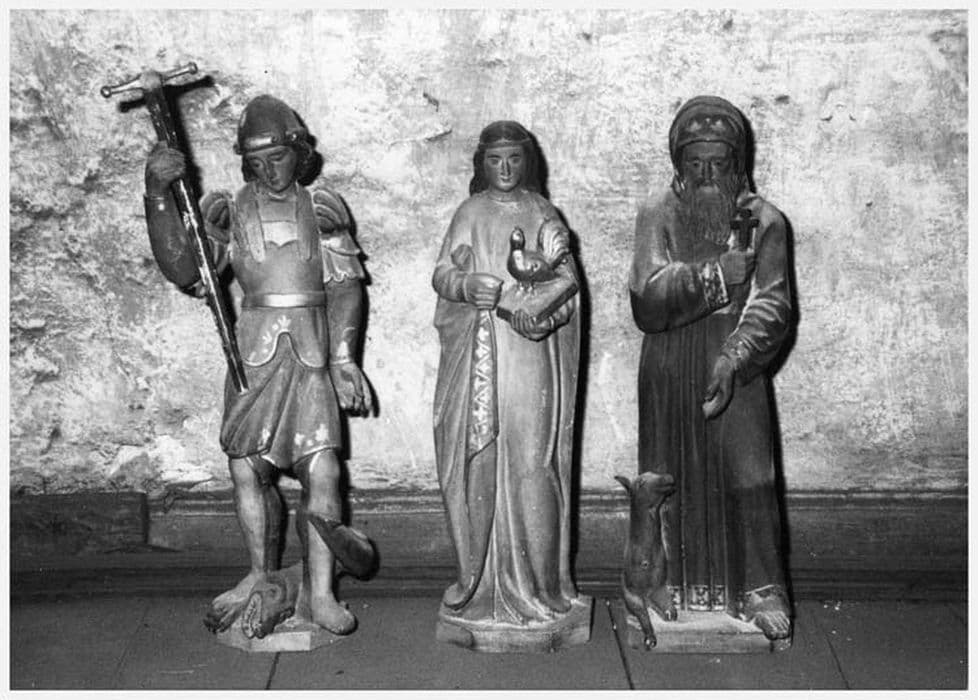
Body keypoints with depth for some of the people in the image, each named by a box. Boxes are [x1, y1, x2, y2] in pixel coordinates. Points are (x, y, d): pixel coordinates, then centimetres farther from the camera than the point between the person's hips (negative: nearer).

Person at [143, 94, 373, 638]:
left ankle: (318, 594, 4)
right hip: (252, 353, 1)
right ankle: (264, 579, 22)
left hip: (312, 354, -1)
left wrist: (343, 356, -8)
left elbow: (346, 284, 3)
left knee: (321, 472, -5)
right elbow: (184, 270, -6)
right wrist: (158, 196, -16)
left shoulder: (321, 207, 6)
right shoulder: (229, 211, 6)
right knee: (248, 470, 4)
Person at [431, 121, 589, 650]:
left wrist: (543, 316, -19)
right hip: (473, 354, 1)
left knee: (529, 461, -7)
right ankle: (479, 581, 10)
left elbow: (566, 285, 2)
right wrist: (466, 285, -19)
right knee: (474, 462, 0)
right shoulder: (468, 215, 15)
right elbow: (442, 274, 4)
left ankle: (536, 582, 3)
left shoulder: (543, 216, 10)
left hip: (530, 353, -1)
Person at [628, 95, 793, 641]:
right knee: (672, 477, 7)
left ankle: (763, 591, 8)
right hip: (670, 371, 1)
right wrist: (713, 275, -24)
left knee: (749, 476, -4)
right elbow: (647, 298, -12)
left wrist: (734, 357, -24)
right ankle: (672, 588, 20)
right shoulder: (658, 215, 1)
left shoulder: (764, 221, 0)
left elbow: (772, 305, -9)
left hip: (738, 370, -1)